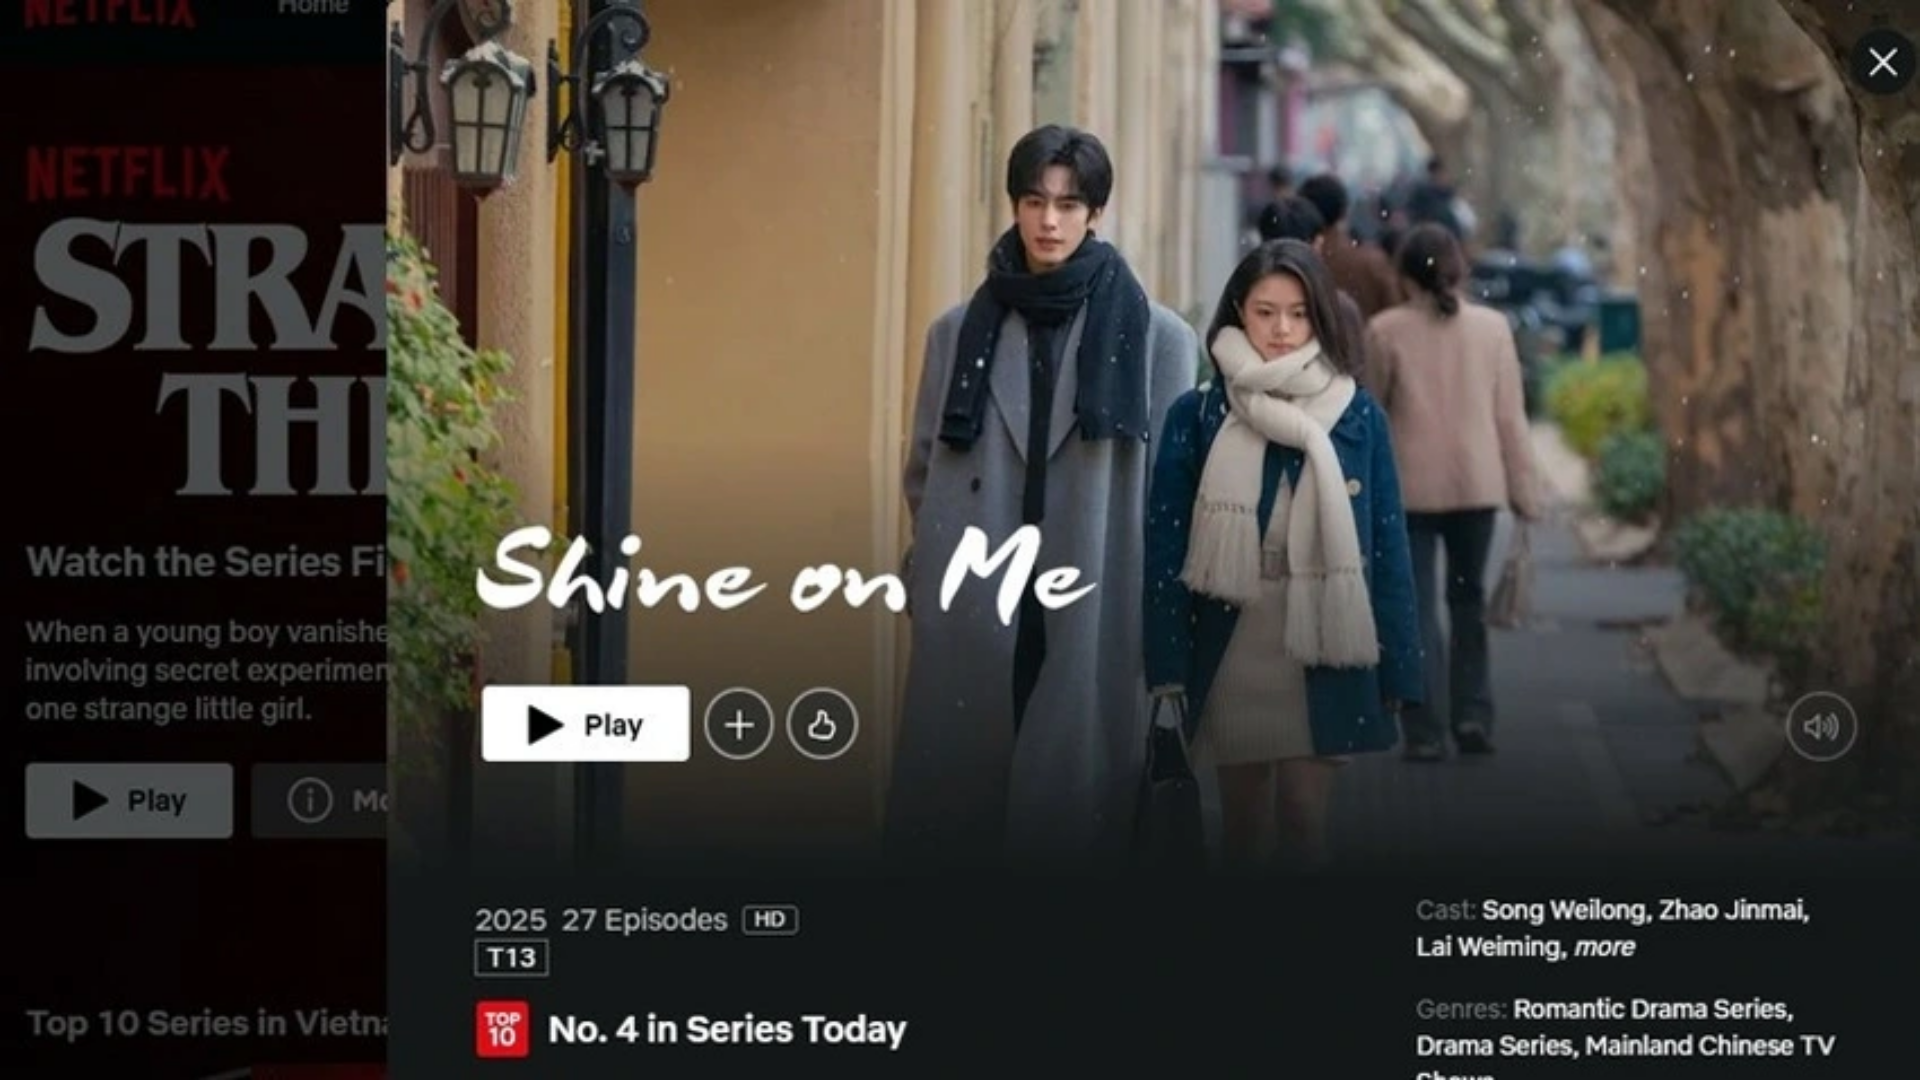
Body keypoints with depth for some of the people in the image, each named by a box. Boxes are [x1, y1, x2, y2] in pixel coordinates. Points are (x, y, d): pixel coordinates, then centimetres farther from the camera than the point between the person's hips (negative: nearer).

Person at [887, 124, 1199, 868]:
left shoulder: (1158, 339, 1)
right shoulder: (959, 332, 9)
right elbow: (924, 475, 14)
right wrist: (928, 586, 6)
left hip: (1099, 619, -2)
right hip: (972, 619, 2)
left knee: (1079, 797, 0)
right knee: (959, 799, 2)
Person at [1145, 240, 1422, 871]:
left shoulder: (1358, 417, 1)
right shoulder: (1197, 416, 0)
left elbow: (1387, 545, 2)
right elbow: (1164, 544, 0)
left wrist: (1397, 668, 0)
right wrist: (1166, 665, -6)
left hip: (1321, 656, 0)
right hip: (1229, 652, 0)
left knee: (1305, 819, -3)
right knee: (1244, 820, 10)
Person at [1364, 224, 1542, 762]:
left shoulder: (1386, 330, -6)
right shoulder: (1491, 327, 1)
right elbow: (1510, 414, 2)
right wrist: (1523, 487, 9)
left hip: (1410, 485, -2)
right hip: (1478, 483, 2)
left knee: (1418, 605, 2)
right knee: (1468, 598, 17)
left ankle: (1426, 732, -3)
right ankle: (1473, 713, 10)